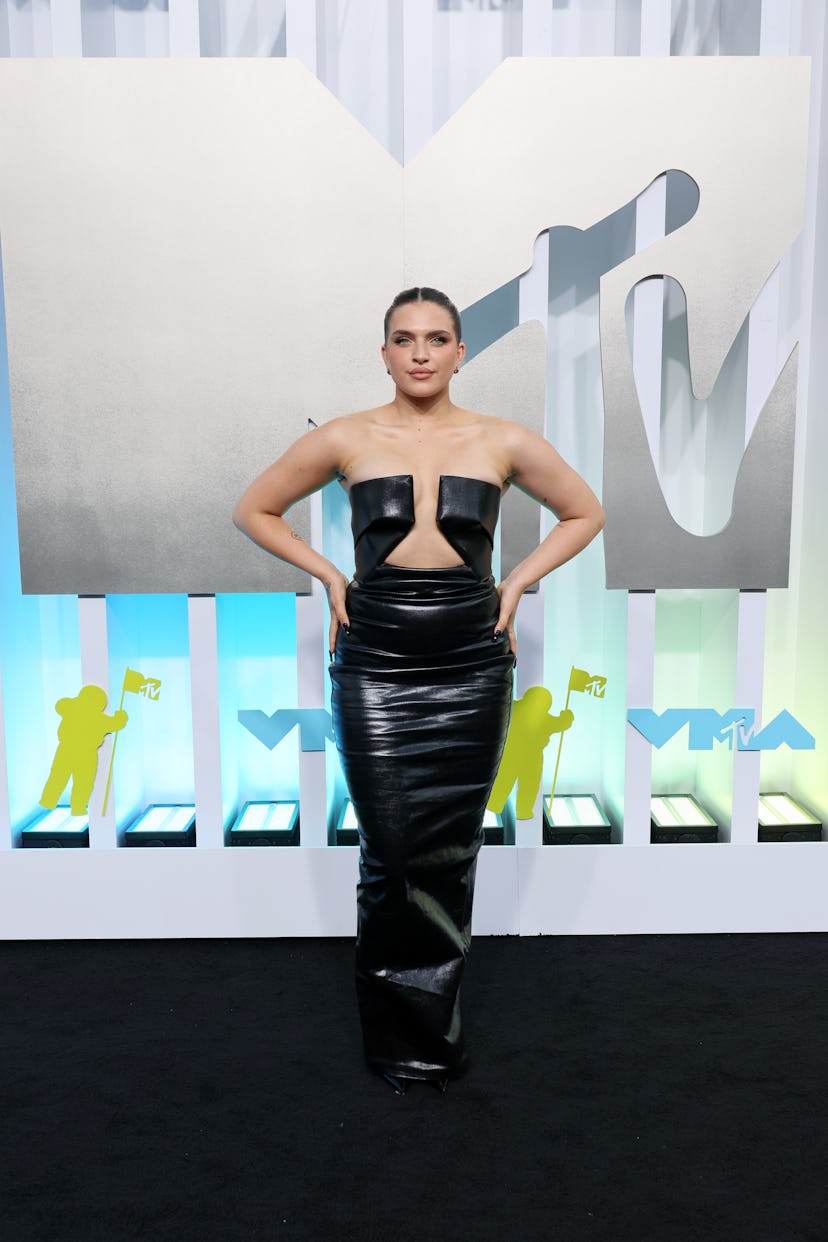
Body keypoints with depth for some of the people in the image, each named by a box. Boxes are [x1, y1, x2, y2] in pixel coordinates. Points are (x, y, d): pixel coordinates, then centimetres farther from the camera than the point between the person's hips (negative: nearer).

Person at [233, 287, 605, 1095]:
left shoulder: (504, 442, 2)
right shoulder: (346, 439, 0)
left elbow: (584, 514, 16)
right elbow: (254, 510, 12)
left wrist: (517, 583, 6)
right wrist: (329, 576, 3)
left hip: (470, 671, 1)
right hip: (373, 671, -1)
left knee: (448, 858, 7)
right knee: (390, 857, 2)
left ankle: (434, 1033, 29)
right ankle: (397, 1040, 24)